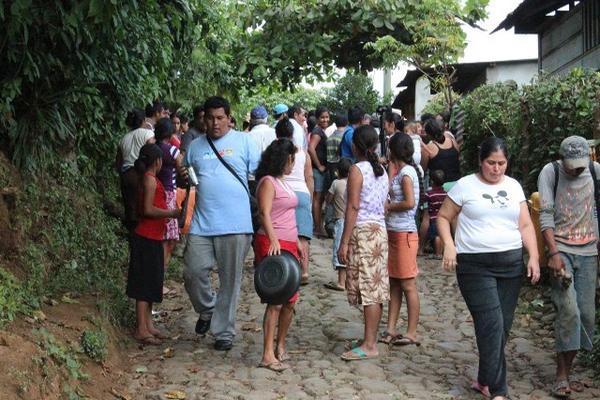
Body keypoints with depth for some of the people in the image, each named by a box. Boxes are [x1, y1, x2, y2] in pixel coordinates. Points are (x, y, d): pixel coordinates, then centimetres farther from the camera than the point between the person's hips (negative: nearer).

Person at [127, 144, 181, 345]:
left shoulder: (149, 179, 15)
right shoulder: (150, 179, -14)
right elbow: (148, 210, -22)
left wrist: (168, 213, 18)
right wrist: (172, 213, -14)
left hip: (152, 238, 10)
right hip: (147, 238, -10)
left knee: (151, 283, 13)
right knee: (144, 283, -6)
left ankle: (148, 325, 20)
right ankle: (141, 329, -2)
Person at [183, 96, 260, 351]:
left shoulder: (244, 141, 3)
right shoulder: (195, 146, 12)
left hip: (235, 224, -3)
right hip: (201, 222, 3)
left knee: (230, 280, 4)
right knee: (193, 272, -3)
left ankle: (224, 332, 16)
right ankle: (207, 309, 27)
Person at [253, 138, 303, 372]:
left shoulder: (282, 182, 21)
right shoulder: (268, 182, -7)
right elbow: (265, 214, -17)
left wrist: (297, 242, 24)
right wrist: (273, 241, -28)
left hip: (288, 245, 9)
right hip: (272, 245, -9)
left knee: (290, 300, 8)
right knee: (276, 300, -11)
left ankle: (280, 346, 20)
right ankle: (268, 355, -10)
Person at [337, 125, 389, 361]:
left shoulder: (358, 169, -9)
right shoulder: (382, 171, 14)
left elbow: (353, 208, -14)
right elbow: (384, 207, 14)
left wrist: (344, 242, -14)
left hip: (363, 231, -8)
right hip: (380, 230, 8)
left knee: (368, 289, -8)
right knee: (376, 288, 11)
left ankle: (369, 346, -7)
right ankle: (370, 339, 18)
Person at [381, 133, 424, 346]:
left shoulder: (406, 172, -13)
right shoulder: (402, 171, 15)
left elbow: (409, 202, -22)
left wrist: (388, 206, -10)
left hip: (404, 233, -10)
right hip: (394, 232, 10)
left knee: (408, 285, -4)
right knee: (394, 283, 11)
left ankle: (412, 333, 1)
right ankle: (391, 330, 16)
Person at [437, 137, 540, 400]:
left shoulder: (514, 186, 11)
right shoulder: (466, 185, 0)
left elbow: (526, 225, 11)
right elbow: (443, 217, 4)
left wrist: (534, 257, 0)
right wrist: (449, 245, -11)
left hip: (511, 263, 4)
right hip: (475, 264, -4)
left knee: (502, 326, 6)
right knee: (491, 324, -11)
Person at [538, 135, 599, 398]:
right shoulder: (550, 172, -5)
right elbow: (545, 215, -10)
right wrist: (553, 253, -17)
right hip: (560, 250, -3)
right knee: (568, 310, -14)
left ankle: (566, 372, 14)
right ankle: (562, 377, -6)